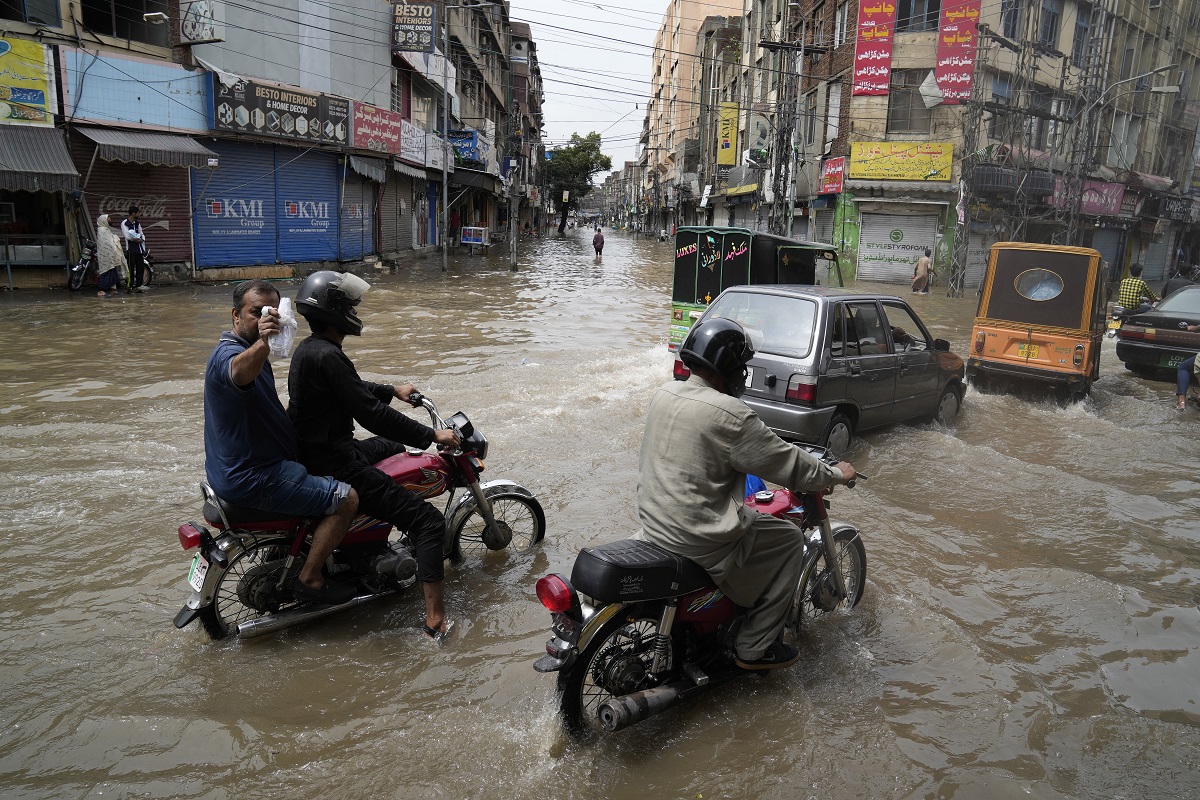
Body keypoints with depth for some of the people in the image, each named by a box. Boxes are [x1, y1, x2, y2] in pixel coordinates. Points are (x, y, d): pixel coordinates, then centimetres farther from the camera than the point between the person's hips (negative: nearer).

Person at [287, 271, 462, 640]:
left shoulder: (309, 348, 8)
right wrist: (432, 435, -20)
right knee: (428, 519, -12)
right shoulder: (327, 356, -23)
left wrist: (393, 390, 32)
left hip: (315, 451, 11)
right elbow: (369, 413, -25)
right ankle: (436, 619, -13)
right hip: (333, 467, -11)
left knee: (393, 447, 36)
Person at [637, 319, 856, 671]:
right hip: (698, 542, -8)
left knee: (741, 518, 33)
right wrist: (836, 474, 5)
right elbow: (789, 465, -13)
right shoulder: (730, 415, -22)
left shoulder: (664, 394, 2)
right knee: (790, 539, 10)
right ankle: (757, 647, 14)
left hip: (653, 522, 8)